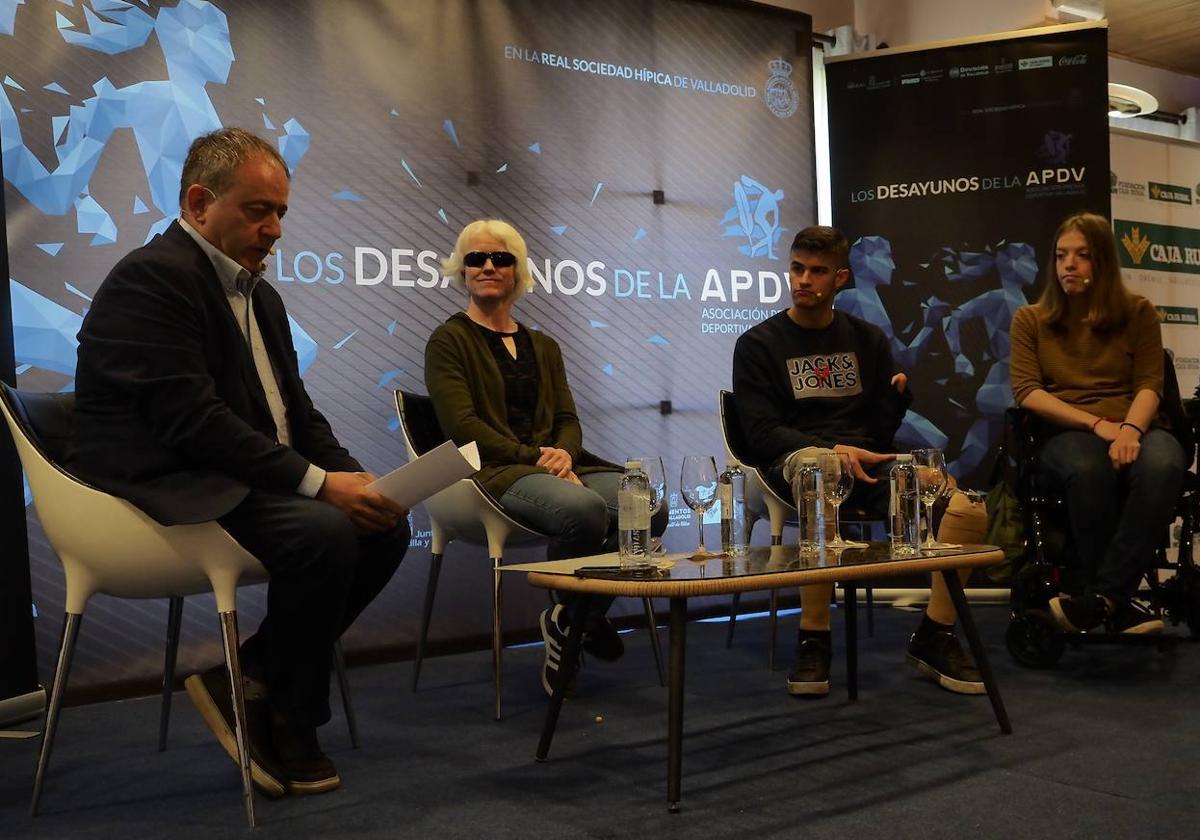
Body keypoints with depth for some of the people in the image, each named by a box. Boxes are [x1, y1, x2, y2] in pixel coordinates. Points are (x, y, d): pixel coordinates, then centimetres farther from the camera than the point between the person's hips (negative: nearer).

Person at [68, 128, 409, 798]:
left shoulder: (260, 295, 17)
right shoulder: (151, 277, -13)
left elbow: (297, 412, 16)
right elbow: (191, 419, -23)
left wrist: (353, 476, -4)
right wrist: (318, 483, -24)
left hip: (245, 480, 10)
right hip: (171, 489, -9)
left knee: (387, 524, -4)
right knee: (322, 534, -29)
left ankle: (249, 675, 4)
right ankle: (290, 723, -6)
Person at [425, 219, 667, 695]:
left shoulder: (543, 346, 25)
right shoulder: (448, 341, 7)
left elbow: (568, 420, 16)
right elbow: (461, 425, -6)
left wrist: (563, 454, -8)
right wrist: (533, 456, -15)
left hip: (557, 465, 6)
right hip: (495, 472, -6)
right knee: (584, 509, -37)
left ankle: (575, 620, -2)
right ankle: (569, 618, -7)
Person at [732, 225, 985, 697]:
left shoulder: (867, 340, 20)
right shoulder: (758, 344, 9)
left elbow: (881, 432, 16)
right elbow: (760, 431, -3)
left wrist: (898, 395, -7)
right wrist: (834, 451, -17)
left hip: (865, 458, 4)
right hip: (791, 459, -3)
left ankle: (934, 637, -5)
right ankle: (813, 641, -32)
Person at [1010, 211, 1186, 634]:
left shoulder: (1137, 311, 12)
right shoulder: (1030, 319, 10)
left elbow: (1150, 385, 2)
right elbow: (1026, 392, -2)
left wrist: (1130, 430, -21)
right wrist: (1098, 425, -15)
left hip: (1133, 427, 1)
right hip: (1066, 432, -1)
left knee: (1162, 465, -37)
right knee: (1088, 470, -39)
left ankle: (1101, 597, -35)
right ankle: (1120, 604, -28)